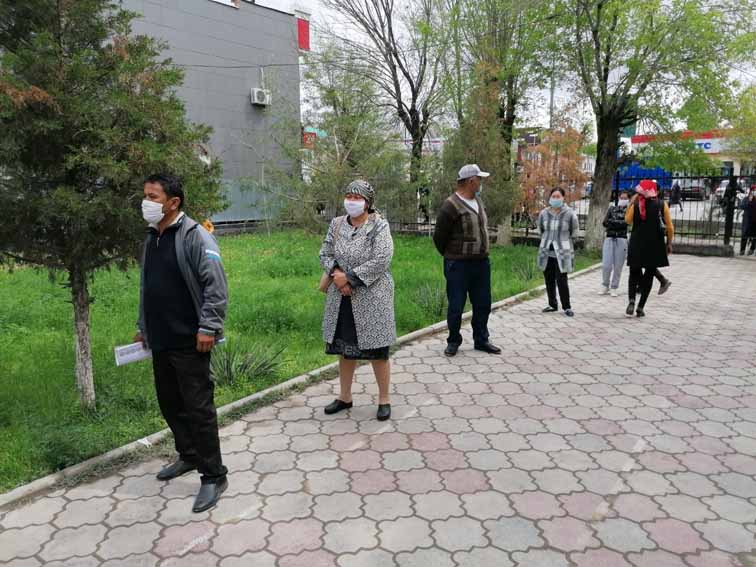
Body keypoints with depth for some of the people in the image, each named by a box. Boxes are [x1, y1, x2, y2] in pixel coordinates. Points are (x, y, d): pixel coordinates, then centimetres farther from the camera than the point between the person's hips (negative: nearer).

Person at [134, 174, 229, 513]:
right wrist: (143, 327, 21)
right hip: (160, 341, 8)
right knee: (169, 403, 18)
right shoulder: (151, 238, 13)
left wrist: (208, 327, -22)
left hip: (189, 342, -8)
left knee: (198, 408, -3)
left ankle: (213, 476, 9)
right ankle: (188, 455, 38)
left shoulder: (195, 236, -12)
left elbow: (216, 285, -18)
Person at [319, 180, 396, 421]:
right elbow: (325, 254, 10)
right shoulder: (337, 224, 8)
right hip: (341, 298, 5)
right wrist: (336, 273, -11)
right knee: (344, 347, 14)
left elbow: (381, 261, -18)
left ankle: (384, 399, 18)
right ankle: (345, 396, 30)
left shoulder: (379, 226, -8)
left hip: (371, 297, -5)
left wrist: (349, 277, -18)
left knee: (376, 350, 2)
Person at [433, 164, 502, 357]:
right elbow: (439, 237, -8)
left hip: (482, 262, 7)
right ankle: (453, 341, 20)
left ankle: (481, 340, 28)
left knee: (483, 304, 13)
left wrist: (481, 254, 16)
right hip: (458, 265, -7)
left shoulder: (478, 201, 9)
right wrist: (452, 256, 5)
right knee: (456, 306, 3)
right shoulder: (450, 206, -16)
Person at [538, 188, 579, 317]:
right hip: (546, 252, 4)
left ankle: (567, 307, 4)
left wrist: (564, 239, 12)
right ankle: (553, 305, 22)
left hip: (562, 252, -4)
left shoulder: (569, 213, -9)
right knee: (549, 280, 9)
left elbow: (574, 231, 4)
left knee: (561, 280, -8)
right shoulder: (544, 213, 1)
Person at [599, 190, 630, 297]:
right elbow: (605, 222, 3)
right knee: (606, 265, -6)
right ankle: (605, 286, 13)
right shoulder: (612, 208, 14)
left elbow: (626, 223, -10)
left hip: (621, 240, -1)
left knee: (618, 266, -1)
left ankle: (614, 288, 11)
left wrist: (612, 222, -5)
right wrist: (619, 224, -8)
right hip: (609, 239, 2)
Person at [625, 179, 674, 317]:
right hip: (655, 246, 0)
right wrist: (669, 243, 9)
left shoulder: (635, 205, -4)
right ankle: (641, 307, 6)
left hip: (637, 245, 0)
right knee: (649, 276, 10)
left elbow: (628, 220, 12)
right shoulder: (662, 205, -4)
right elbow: (670, 227, -3)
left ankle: (631, 300, -12)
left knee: (634, 274, 12)